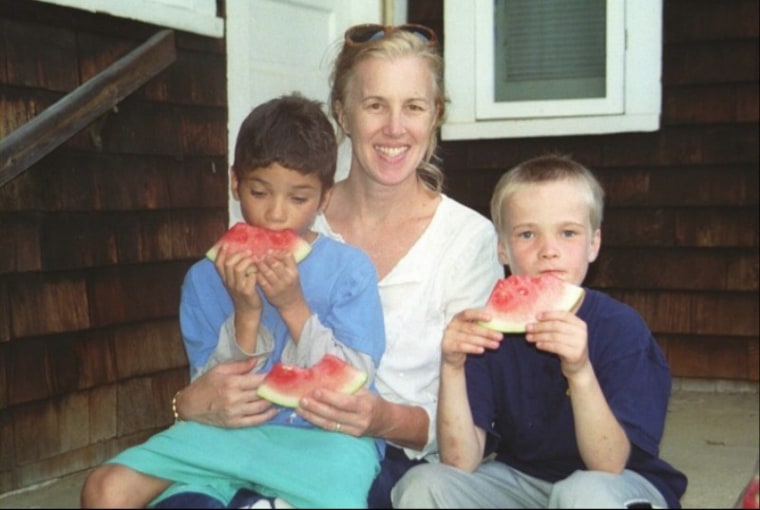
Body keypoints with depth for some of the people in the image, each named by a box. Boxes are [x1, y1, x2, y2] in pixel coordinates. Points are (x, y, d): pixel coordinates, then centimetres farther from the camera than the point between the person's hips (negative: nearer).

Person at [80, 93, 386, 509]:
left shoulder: (350, 269, -4)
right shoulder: (206, 279, 2)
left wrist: (294, 306, -17)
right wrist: (245, 315, -15)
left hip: (327, 438, -2)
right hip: (233, 432, 3)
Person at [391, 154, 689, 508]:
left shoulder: (621, 327, -18)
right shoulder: (492, 327, -10)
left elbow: (608, 465, -25)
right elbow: (461, 462, -16)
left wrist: (580, 372, -40)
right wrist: (452, 369, -31)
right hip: (520, 479, 4)